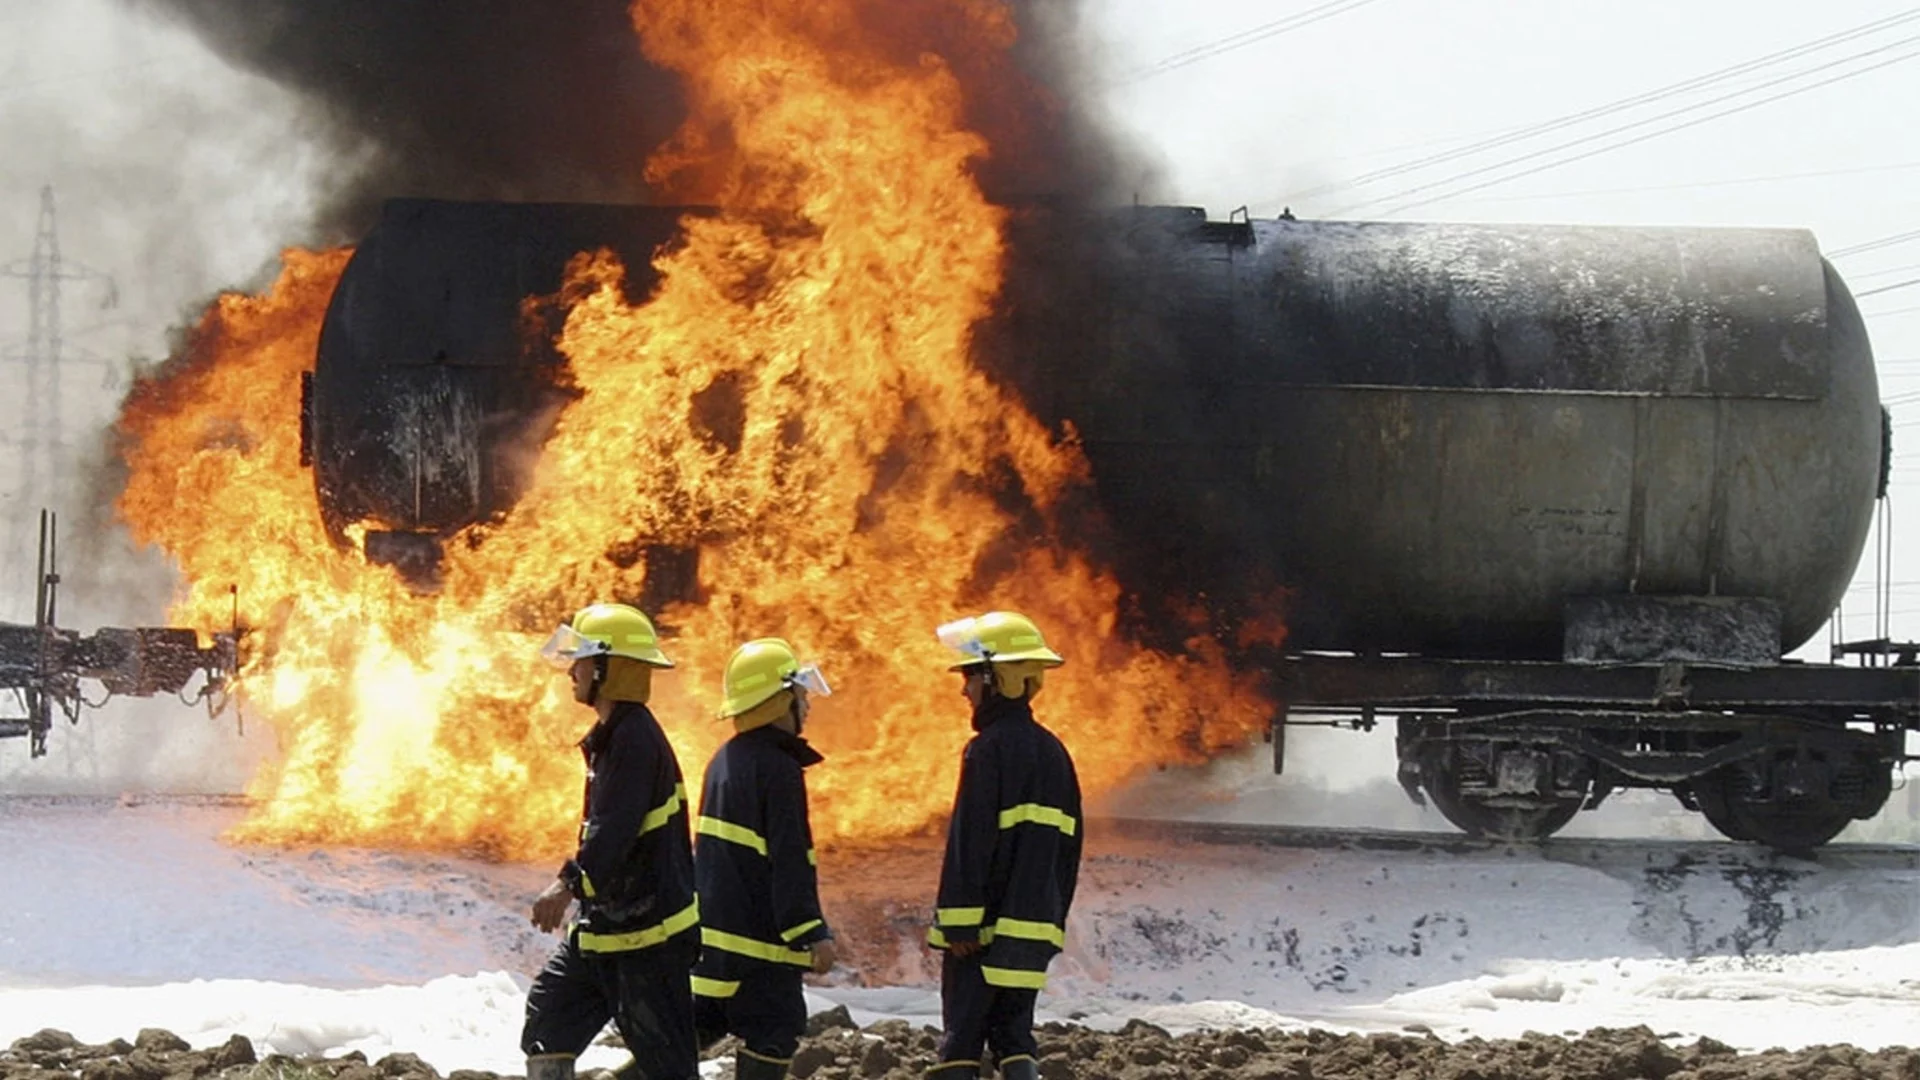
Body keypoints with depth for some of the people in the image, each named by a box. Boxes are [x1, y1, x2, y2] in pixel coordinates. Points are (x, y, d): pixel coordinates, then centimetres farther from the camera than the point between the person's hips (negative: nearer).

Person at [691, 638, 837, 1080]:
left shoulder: (726, 761, 14)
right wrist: (812, 932, -20)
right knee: (774, 1034, -5)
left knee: (702, 1025, 14)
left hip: (713, 928, 9)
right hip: (759, 936, -9)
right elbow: (790, 862, -20)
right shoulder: (778, 769, -15)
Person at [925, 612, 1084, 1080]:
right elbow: (1069, 844, 19)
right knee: (1014, 1032, 11)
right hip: (1036, 926, 8)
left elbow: (970, 838, -16)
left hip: (989, 924, -8)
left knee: (962, 1037, -2)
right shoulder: (1052, 751, 14)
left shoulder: (990, 748, -11)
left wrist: (960, 918, -16)